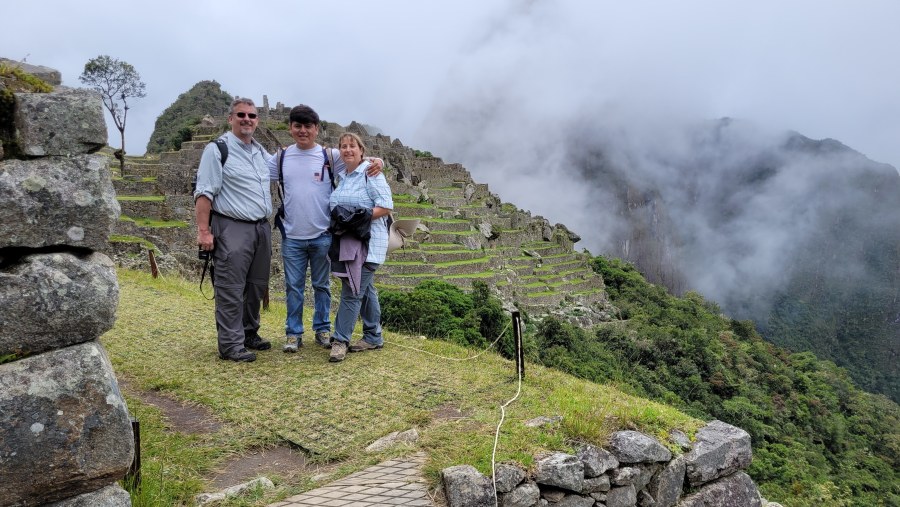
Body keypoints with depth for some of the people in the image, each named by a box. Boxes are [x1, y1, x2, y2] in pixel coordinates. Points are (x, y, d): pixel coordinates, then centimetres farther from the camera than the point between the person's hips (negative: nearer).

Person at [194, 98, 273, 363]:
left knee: (257, 287, 13)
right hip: (232, 229, -7)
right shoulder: (217, 149, -6)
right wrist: (203, 230, -17)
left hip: (262, 228, 7)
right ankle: (230, 345, 2)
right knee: (231, 290, -4)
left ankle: (249, 334, 27)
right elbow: (204, 192, -11)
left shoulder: (261, 152, 16)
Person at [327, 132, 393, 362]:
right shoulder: (344, 176, 16)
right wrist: (338, 221, 8)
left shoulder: (370, 173, -8)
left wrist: (359, 218, -20)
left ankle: (340, 340, -3)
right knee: (365, 290, 13)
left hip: (366, 242, -8)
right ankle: (374, 337, 21)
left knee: (352, 292, -9)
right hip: (346, 242, 8)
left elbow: (386, 206, -16)